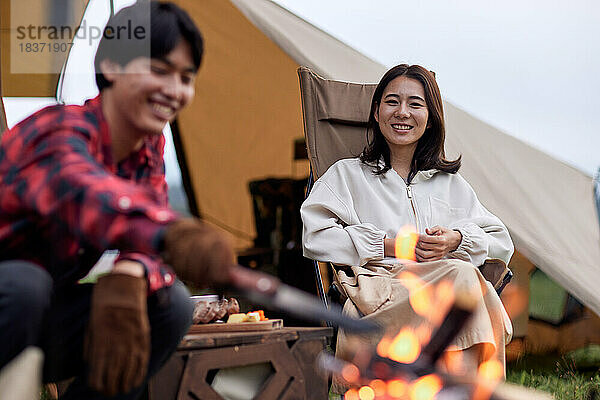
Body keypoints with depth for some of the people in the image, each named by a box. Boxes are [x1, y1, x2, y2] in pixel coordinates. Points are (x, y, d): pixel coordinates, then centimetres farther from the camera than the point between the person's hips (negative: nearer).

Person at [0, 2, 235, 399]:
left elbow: (149, 240, -11)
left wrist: (127, 278, -37)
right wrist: (172, 235, -68)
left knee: (172, 304, -13)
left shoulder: (149, 148, 2)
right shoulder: (59, 132, -22)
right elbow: (83, 192, -46)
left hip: (44, 321, 6)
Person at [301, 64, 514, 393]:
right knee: (461, 276, -34)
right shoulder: (347, 175, 22)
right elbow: (316, 237, 5)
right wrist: (389, 245, -4)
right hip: (380, 289, -3)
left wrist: (456, 240, 1)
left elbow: (501, 241, 23)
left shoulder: (451, 183, 31)